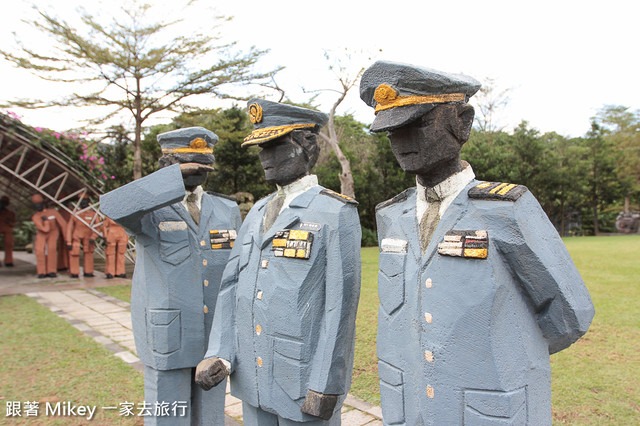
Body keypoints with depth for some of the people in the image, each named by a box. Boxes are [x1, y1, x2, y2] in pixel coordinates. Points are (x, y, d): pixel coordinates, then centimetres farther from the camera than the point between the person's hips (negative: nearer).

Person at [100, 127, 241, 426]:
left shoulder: (227, 210, 5)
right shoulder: (148, 210, -7)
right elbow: (112, 207, -32)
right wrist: (176, 175, -31)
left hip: (215, 338, 4)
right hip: (167, 338, -4)